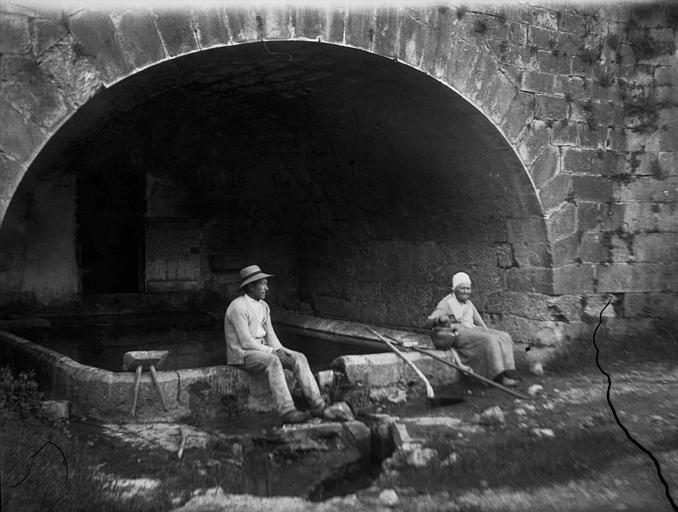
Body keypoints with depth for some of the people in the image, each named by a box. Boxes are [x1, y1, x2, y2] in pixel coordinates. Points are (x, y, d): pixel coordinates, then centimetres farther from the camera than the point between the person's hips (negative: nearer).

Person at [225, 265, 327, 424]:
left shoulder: (263, 306, 11)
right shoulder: (238, 307, -17)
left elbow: (270, 335, 11)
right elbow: (246, 342, -21)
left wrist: (280, 351, -8)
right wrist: (273, 352, -19)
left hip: (262, 350, 8)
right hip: (242, 354, -8)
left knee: (299, 358, -11)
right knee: (273, 361, -37)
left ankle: (317, 405, -21)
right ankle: (287, 411, -40)